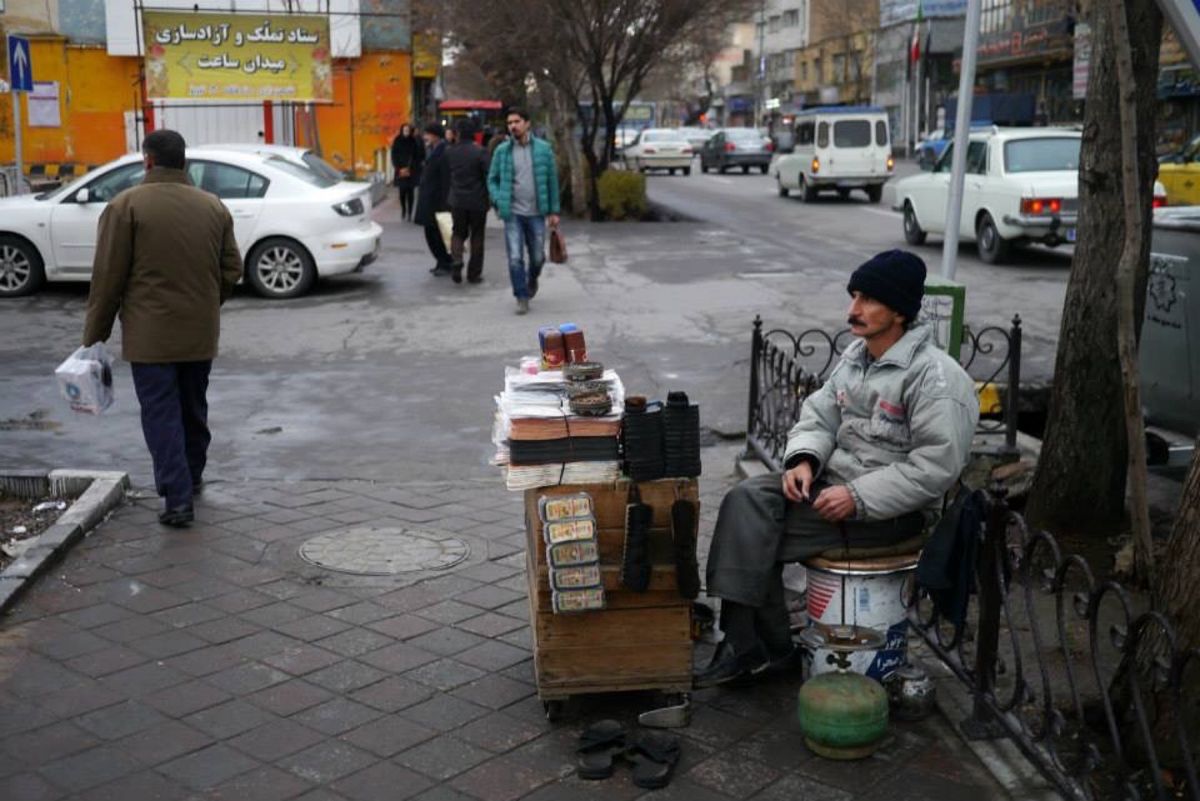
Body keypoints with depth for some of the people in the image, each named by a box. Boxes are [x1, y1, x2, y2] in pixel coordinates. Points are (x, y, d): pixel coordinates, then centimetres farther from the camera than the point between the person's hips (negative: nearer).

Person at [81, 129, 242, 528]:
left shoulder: (126, 205, -9)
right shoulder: (213, 206, 5)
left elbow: (107, 277, -9)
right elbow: (232, 270, 8)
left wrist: (95, 333, 0)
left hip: (150, 334, -4)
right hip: (200, 333, 5)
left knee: (161, 413, 0)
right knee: (194, 408, 20)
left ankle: (177, 498, -5)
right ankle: (192, 478, 35)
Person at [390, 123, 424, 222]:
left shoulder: (414, 142, -2)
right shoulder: (397, 142, 1)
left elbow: (418, 156, -1)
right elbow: (394, 156, 3)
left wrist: (409, 168, -7)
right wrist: (399, 169, -6)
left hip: (412, 172, -1)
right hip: (400, 171, 1)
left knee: (410, 192, -1)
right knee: (402, 191, 0)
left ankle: (409, 212, 5)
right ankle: (403, 210, 19)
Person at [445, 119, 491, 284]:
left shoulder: (450, 153, -1)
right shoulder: (480, 152, -12)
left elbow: (446, 177, 9)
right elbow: (488, 176, -11)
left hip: (457, 202, 3)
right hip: (477, 201, -2)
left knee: (458, 233, 16)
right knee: (477, 236, 9)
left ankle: (456, 261, -11)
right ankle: (474, 273, 12)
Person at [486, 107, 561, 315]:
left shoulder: (543, 149, -1)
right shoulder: (502, 150, 0)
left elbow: (552, 180, 2)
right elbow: (492, 179, 8)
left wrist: (554, 211, 0)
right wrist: (499, 201, -8)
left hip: (536, 213, 0)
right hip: (512, 213, 0)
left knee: (538, 257, 10)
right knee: (515, 258, -6)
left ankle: (532, 280, 42)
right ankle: (522, 297, 8)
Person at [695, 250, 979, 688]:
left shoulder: (935, 377, -19)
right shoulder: (857, 356, 9)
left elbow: (936, 468, -23)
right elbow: (819, 415, 12)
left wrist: (858, 499, -24)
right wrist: (804, 459, -10)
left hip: (889, 511, -8)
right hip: (834, 481, 8)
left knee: (757, 537, -17)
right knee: (746, 500, -14)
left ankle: (760, 646, 3)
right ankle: (745, 643, -10)